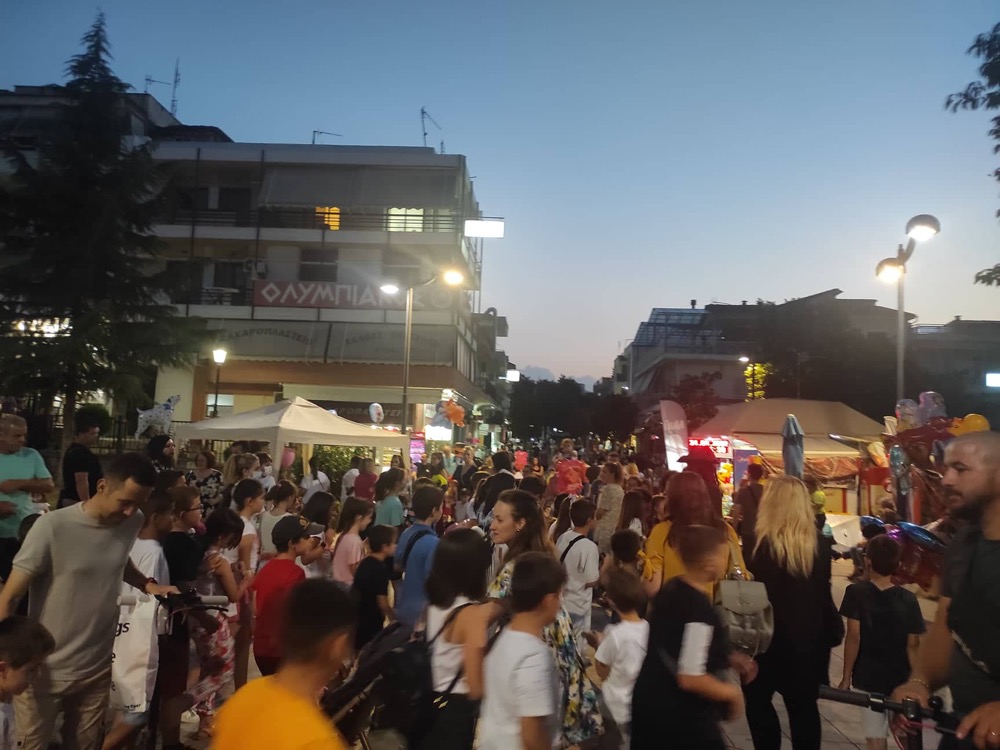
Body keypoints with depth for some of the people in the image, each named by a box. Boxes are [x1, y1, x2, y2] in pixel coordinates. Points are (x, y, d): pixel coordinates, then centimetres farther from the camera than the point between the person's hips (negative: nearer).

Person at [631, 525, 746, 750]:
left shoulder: (670, 588, 0)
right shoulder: (700, 610, -25)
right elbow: (690, 678, -27)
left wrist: (728, 658, 16)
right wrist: (732, 693, -11)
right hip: (683, 715, -8)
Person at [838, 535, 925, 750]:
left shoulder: (856, 592, -11)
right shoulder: (909, 599, -5)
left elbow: (853, 637, -13)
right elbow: (913, 645, -5)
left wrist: (846, 677, -5)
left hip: (868, 677, -3)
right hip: (901, 678, 3)